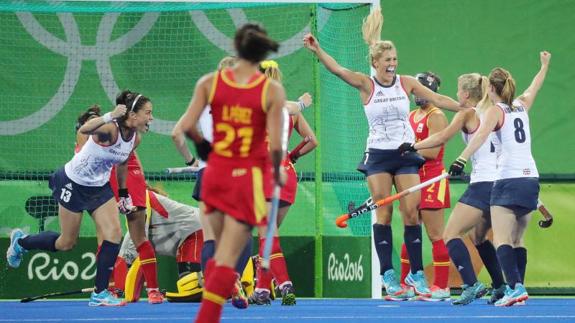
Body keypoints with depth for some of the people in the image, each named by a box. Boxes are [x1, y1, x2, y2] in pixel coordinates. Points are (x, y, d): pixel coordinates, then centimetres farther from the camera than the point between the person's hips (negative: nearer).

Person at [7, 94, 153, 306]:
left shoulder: (135, 139, -6)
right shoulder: (110, 129, -30)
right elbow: (84, 130, -52)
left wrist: (125, 195, 18)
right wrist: (110, 116, -66)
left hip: (99, 187, 7)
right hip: (73, 184, -7)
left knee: (113, 233, -12)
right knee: (66, 243, 6)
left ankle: (100, 293, -6)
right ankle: (21, 242, 34)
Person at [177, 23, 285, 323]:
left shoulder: (209, 82, -4)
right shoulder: (272, 90, -11)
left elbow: (186, 126, -9)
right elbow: (275, 145, -15)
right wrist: (277, 173, 4)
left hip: (216, 173, 3)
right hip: (250, 177, -3)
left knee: (221, 252, 20)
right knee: (228, 258, -2)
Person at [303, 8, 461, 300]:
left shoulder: (406, 83, 2)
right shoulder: (366, 84, -4)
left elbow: (437, 99, 5)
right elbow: (338, 70, -17)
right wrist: (317, 50, -32)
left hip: (406, 153, 2)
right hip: (378, 155, -2)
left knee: (411, 213, -3)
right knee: (383, 214, -4)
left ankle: (416, 274, 3)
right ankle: (388, 276, -2)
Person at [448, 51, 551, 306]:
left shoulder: (495, 111, -3)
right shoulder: (522, 106, 15)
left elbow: (481, 135, -21)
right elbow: (535, 86, 36)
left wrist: (461, 159, -33)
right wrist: (544, 65, 55)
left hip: (509, 180, -7)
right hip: (531, 178, 7)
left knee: (502, 240, -13)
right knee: (516, 241, 14)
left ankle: (515, 287, -29)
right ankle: (516, 290, 11)